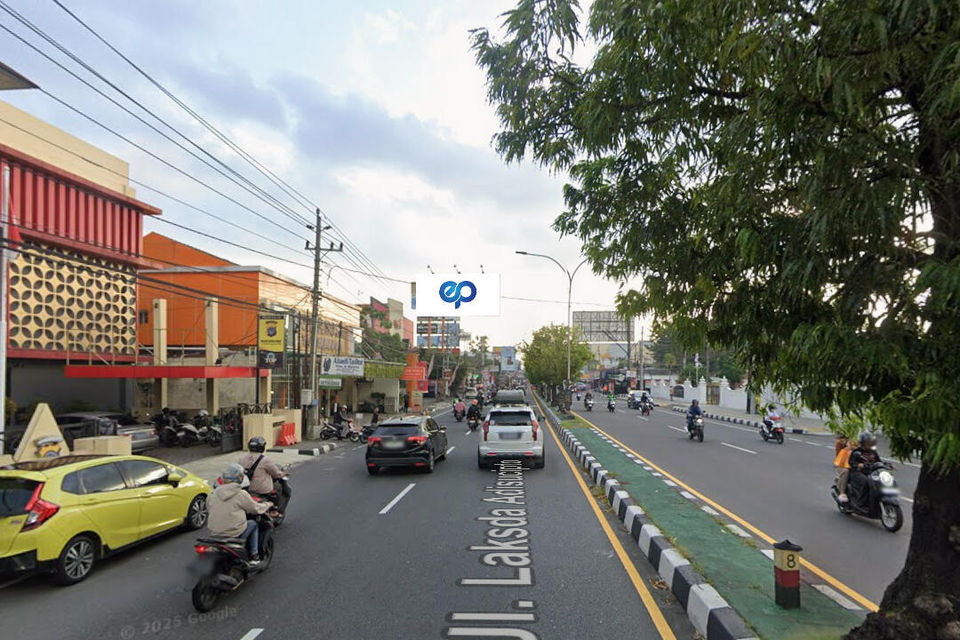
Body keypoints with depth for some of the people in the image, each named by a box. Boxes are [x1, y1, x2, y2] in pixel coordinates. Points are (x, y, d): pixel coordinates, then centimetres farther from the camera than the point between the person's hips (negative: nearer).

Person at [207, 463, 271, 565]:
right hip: (235, 535, -5)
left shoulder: (213, 494, 3)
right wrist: (267, 504, 20)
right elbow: (256, 508, -1)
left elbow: (208, 510, 15)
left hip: (214, 534, 5)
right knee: (253, 524, 21)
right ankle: (254, 556, 20)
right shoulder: (241, 494, -12)